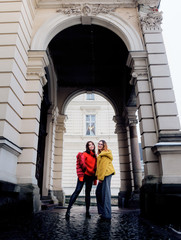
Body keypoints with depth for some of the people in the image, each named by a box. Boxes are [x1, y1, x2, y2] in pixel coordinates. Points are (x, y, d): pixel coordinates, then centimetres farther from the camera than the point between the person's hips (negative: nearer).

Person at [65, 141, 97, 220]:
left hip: (90, 176, 6)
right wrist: (88, 170, -10)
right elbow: (82, 163, -12)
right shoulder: (84, 154, -1)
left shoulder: (95, 156, 17)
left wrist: (94, 175, 12)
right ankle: (68, 210, -13)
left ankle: (87, 212, 14)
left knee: (88, 193, 9)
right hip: (84, 175, -6)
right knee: (77, 191, -13)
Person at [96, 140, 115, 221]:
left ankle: (107, 215, -5)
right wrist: (99, 176, 16)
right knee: (98, 192, 12)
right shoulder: (101, 154, 21)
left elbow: (104, 166, -16)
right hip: (103, 175, 10)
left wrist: (101, 177, -18)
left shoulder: (105, 154, -9)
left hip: (106, 174, -10)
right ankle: (102, 212, 20)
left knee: (105, 194, -9)